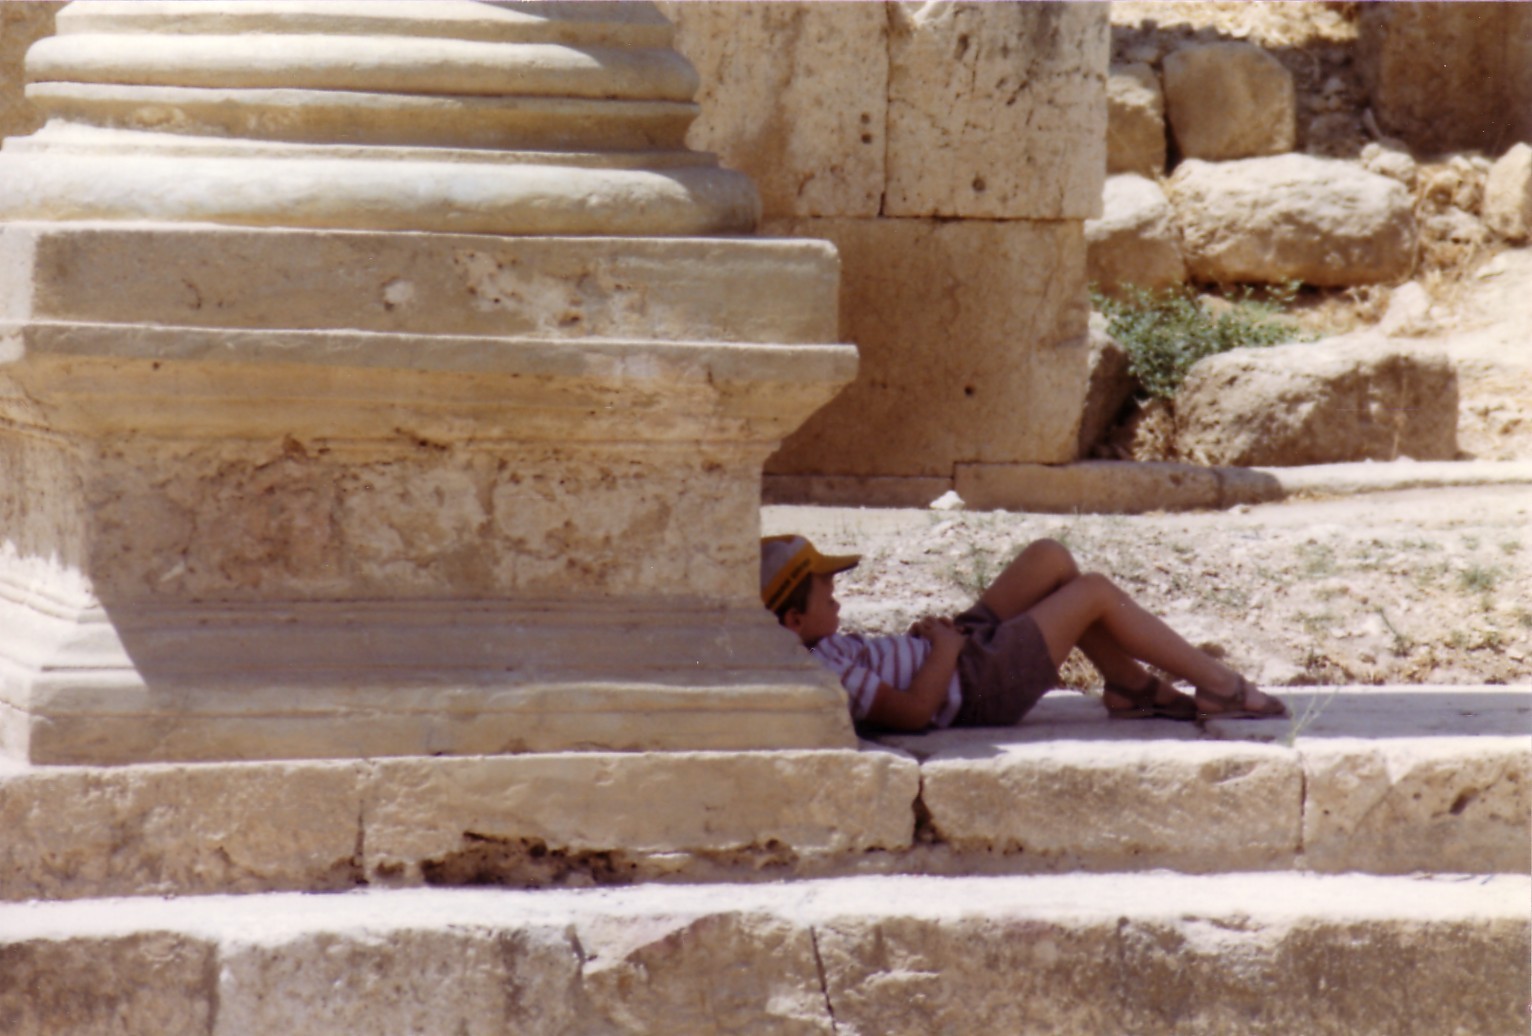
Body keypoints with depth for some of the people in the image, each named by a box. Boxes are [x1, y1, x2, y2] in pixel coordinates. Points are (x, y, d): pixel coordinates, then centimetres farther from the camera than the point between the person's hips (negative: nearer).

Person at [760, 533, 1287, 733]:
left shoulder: (806, 651, -4)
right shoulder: (823, 671, -33)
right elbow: (913, 710, -34)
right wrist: (945, 649, -21)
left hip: (959, 649, 10)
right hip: (979, 684, -10)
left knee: (1050, 557, 15)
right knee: (1095, 592, 0)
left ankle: (1131, 685, 27)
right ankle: (1218, 684, 15)